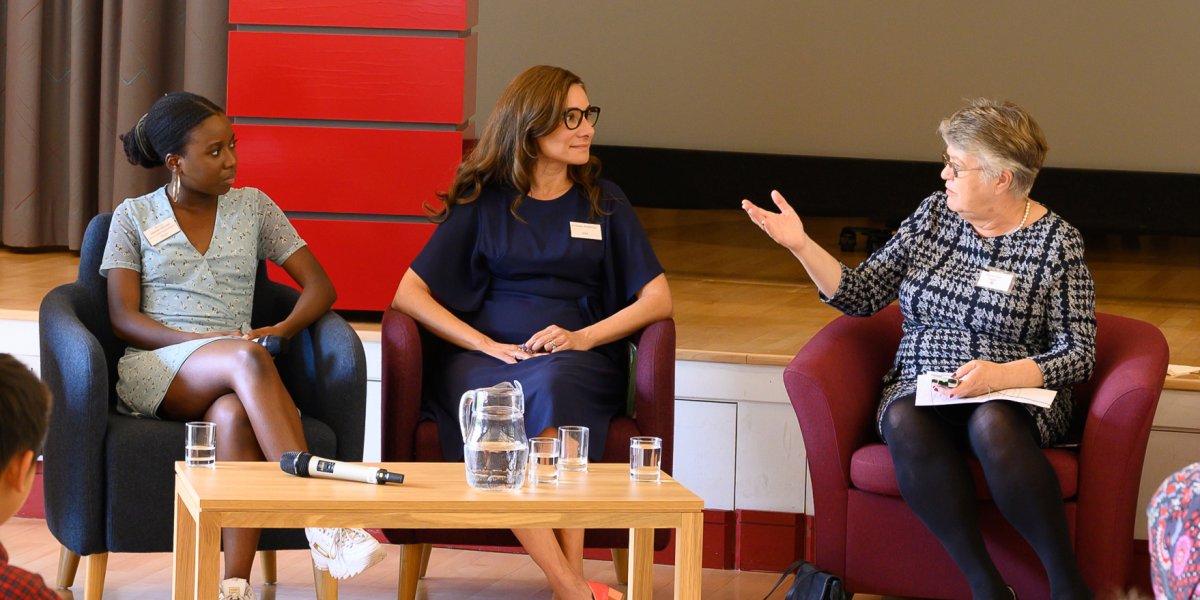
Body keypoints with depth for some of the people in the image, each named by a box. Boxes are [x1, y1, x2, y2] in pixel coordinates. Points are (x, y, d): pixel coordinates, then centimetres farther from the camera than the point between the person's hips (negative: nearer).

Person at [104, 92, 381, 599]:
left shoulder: (252, 208, 17)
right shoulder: (134, 217, 12)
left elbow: (320, 286, 13)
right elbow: (123, 318, 2)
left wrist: (283, 329, -10)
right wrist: (203, 341, -15)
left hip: (227, 375, 2)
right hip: (152, 369, -2)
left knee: (234, 415, -39)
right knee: (248, 358, -37)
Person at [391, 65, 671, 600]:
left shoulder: (603, 202, 18)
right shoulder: (483, 203, 14)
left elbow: (658, 300, 11)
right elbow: (409, 295, 7)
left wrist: (585, 337, -6)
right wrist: (489, 345, -8)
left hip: (575, 360, 0)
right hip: (480, 356, 0)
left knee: (550, 386, -38)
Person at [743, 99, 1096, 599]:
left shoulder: (1056, 241, -1)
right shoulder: (935, 214, 12)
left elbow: (1077, 355, -4)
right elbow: (861, 294, 13)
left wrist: (1001, 375, -21)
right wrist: (800, 245, -1)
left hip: (1015, 395, -3)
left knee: (992, 425, -40)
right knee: (904, 422, -34)